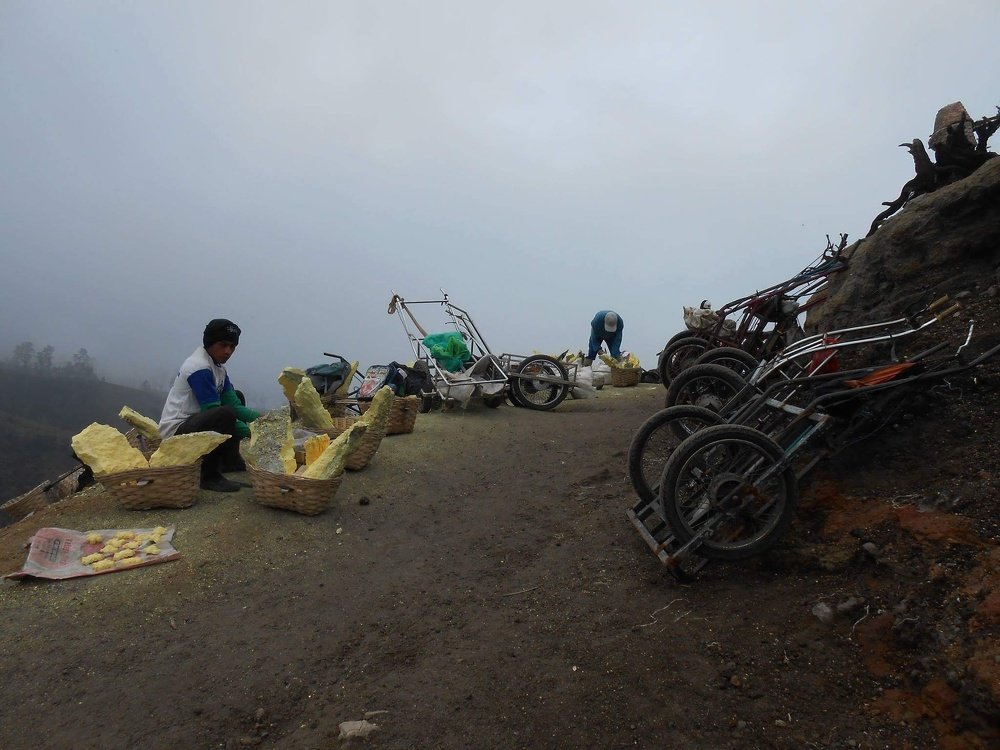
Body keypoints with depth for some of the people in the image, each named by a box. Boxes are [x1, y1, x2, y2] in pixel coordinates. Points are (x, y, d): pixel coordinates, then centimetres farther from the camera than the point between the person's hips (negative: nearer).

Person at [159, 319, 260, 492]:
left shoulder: (217, 366, 9)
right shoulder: (199, 368, -21)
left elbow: (234, 404, 4)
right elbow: (215, 412, -23)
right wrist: (249, 432, -21)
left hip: (194, 420, 11)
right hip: (176, 431, -11)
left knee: (237, 397, 18)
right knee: (226, 415, -33)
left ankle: (230, 460, 19)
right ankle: (209, 476, -19)